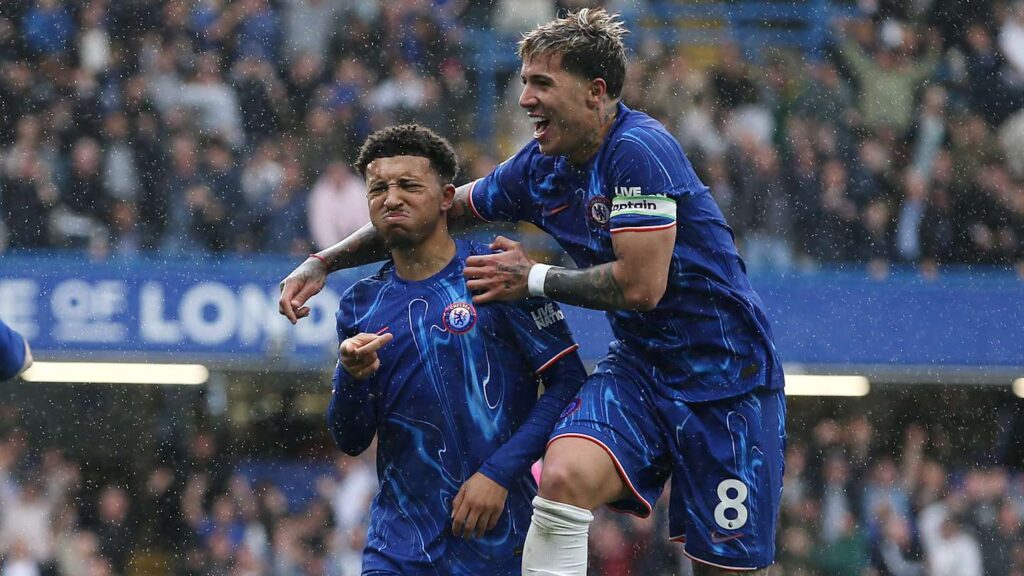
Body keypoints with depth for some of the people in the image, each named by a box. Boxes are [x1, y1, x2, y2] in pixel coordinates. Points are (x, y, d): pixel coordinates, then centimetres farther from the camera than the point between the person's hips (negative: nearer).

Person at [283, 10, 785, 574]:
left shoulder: (639, 151, -20)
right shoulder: (541, 167, 2)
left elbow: (641, 286, -25)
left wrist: (533, 279, -11)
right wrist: (322, 263, 9)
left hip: (726, 376, -6)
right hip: (638, 364, 6)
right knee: (562, 475, -24)